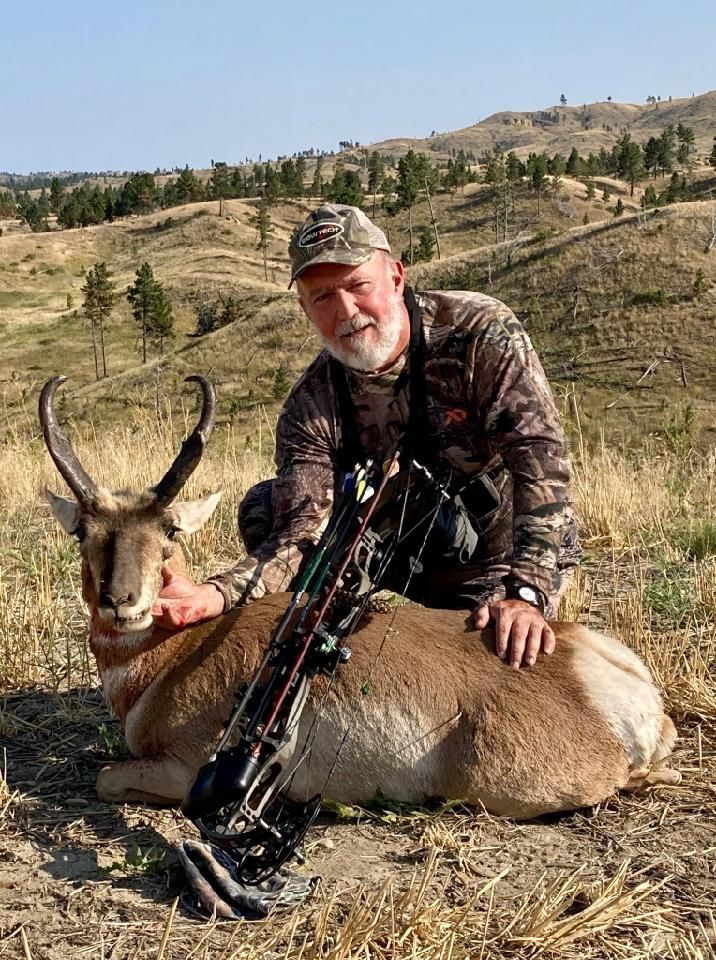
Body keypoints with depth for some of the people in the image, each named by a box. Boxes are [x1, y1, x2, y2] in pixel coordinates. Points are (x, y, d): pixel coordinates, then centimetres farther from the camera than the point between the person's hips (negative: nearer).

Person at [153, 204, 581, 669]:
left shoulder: (482, 333, -24)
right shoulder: (312, 405, -14)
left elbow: (540, 460, -31)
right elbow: (302, 532, -21)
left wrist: (523, 593, -42)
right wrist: (214, 595, -40)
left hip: (507, 551, -3)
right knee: (263, 508, -9)